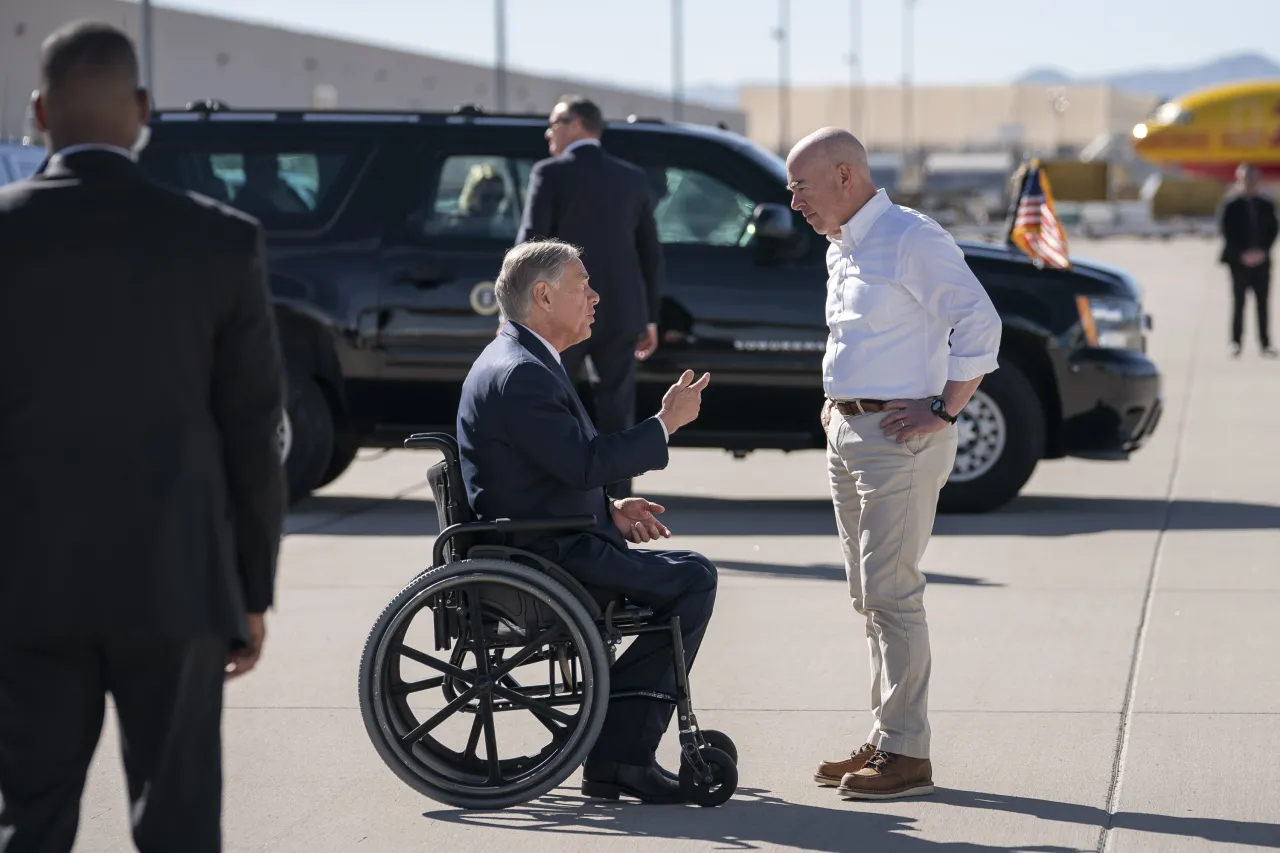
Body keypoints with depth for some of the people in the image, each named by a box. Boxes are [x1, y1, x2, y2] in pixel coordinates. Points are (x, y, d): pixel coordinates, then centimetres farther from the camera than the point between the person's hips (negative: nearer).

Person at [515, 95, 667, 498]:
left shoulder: (550, 174, -5)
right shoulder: (633, 177, 9)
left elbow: (530, 245, -10)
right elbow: (651, 253, 11)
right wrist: (650, 317, 18)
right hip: (621, 313, 4)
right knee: (616, 419, 5)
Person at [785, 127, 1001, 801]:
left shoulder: (911, 239, -12)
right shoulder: (840, 250, 17)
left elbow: (979, 323, -17)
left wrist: (943, 411, -17)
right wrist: (839, 404, 16)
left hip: (898, 437, -9)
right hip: (847, 435, 10)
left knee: (890, 593, -11)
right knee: (868, 595, 11)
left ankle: (905, 753, -8)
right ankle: (882, 740, 17)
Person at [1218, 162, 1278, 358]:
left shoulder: (1267, 205, 9)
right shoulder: (1231, 206, -1)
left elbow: (1272, 230, 8)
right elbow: (1227, 232, -6)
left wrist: (1262, 252, -6)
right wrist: (1242, 254, -13)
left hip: (1261, 259, 3)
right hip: (1239, 261, -3)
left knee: (1263, 303, 2)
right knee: (1239, 302, -2)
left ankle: (1266, 343, 3)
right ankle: (1236, 342, 1)